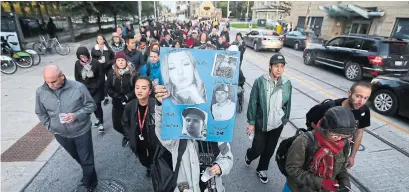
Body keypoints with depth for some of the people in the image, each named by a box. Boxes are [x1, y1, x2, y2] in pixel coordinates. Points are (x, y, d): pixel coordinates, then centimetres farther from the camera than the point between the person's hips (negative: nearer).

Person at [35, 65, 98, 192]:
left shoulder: (78, 87, -22)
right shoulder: (40, 92, -11)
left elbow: (91, 105, -12)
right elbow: (41, 113, 5)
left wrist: (77, 115, -27)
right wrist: (50, 127, 1)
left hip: (81, 131, -4)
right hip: (60, 134, 4)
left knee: (87, 160, 10)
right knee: (77, 158, 26)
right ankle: (88, 175, 53)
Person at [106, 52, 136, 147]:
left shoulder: (132, 72, -7)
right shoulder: (112, 73, 0)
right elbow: (108, 88, 1)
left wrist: (127, 97, -18)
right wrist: (118, 97, -13)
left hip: (131, 103, -3)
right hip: (117, 104, 3)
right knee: (117, 125, 8)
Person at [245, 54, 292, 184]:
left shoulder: (287, 83, -4)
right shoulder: (260, 82, -15)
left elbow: (288, 104, 7)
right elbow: (253, 103, -11)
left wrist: (285, 120, 12)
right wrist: (251, 122, -10)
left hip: (277, 124, 4)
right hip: (261, 123, -3)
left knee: (270, 150, 16)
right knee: (258, 149, 5)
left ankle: (261, 170, 41)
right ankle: (249, 155, 42)